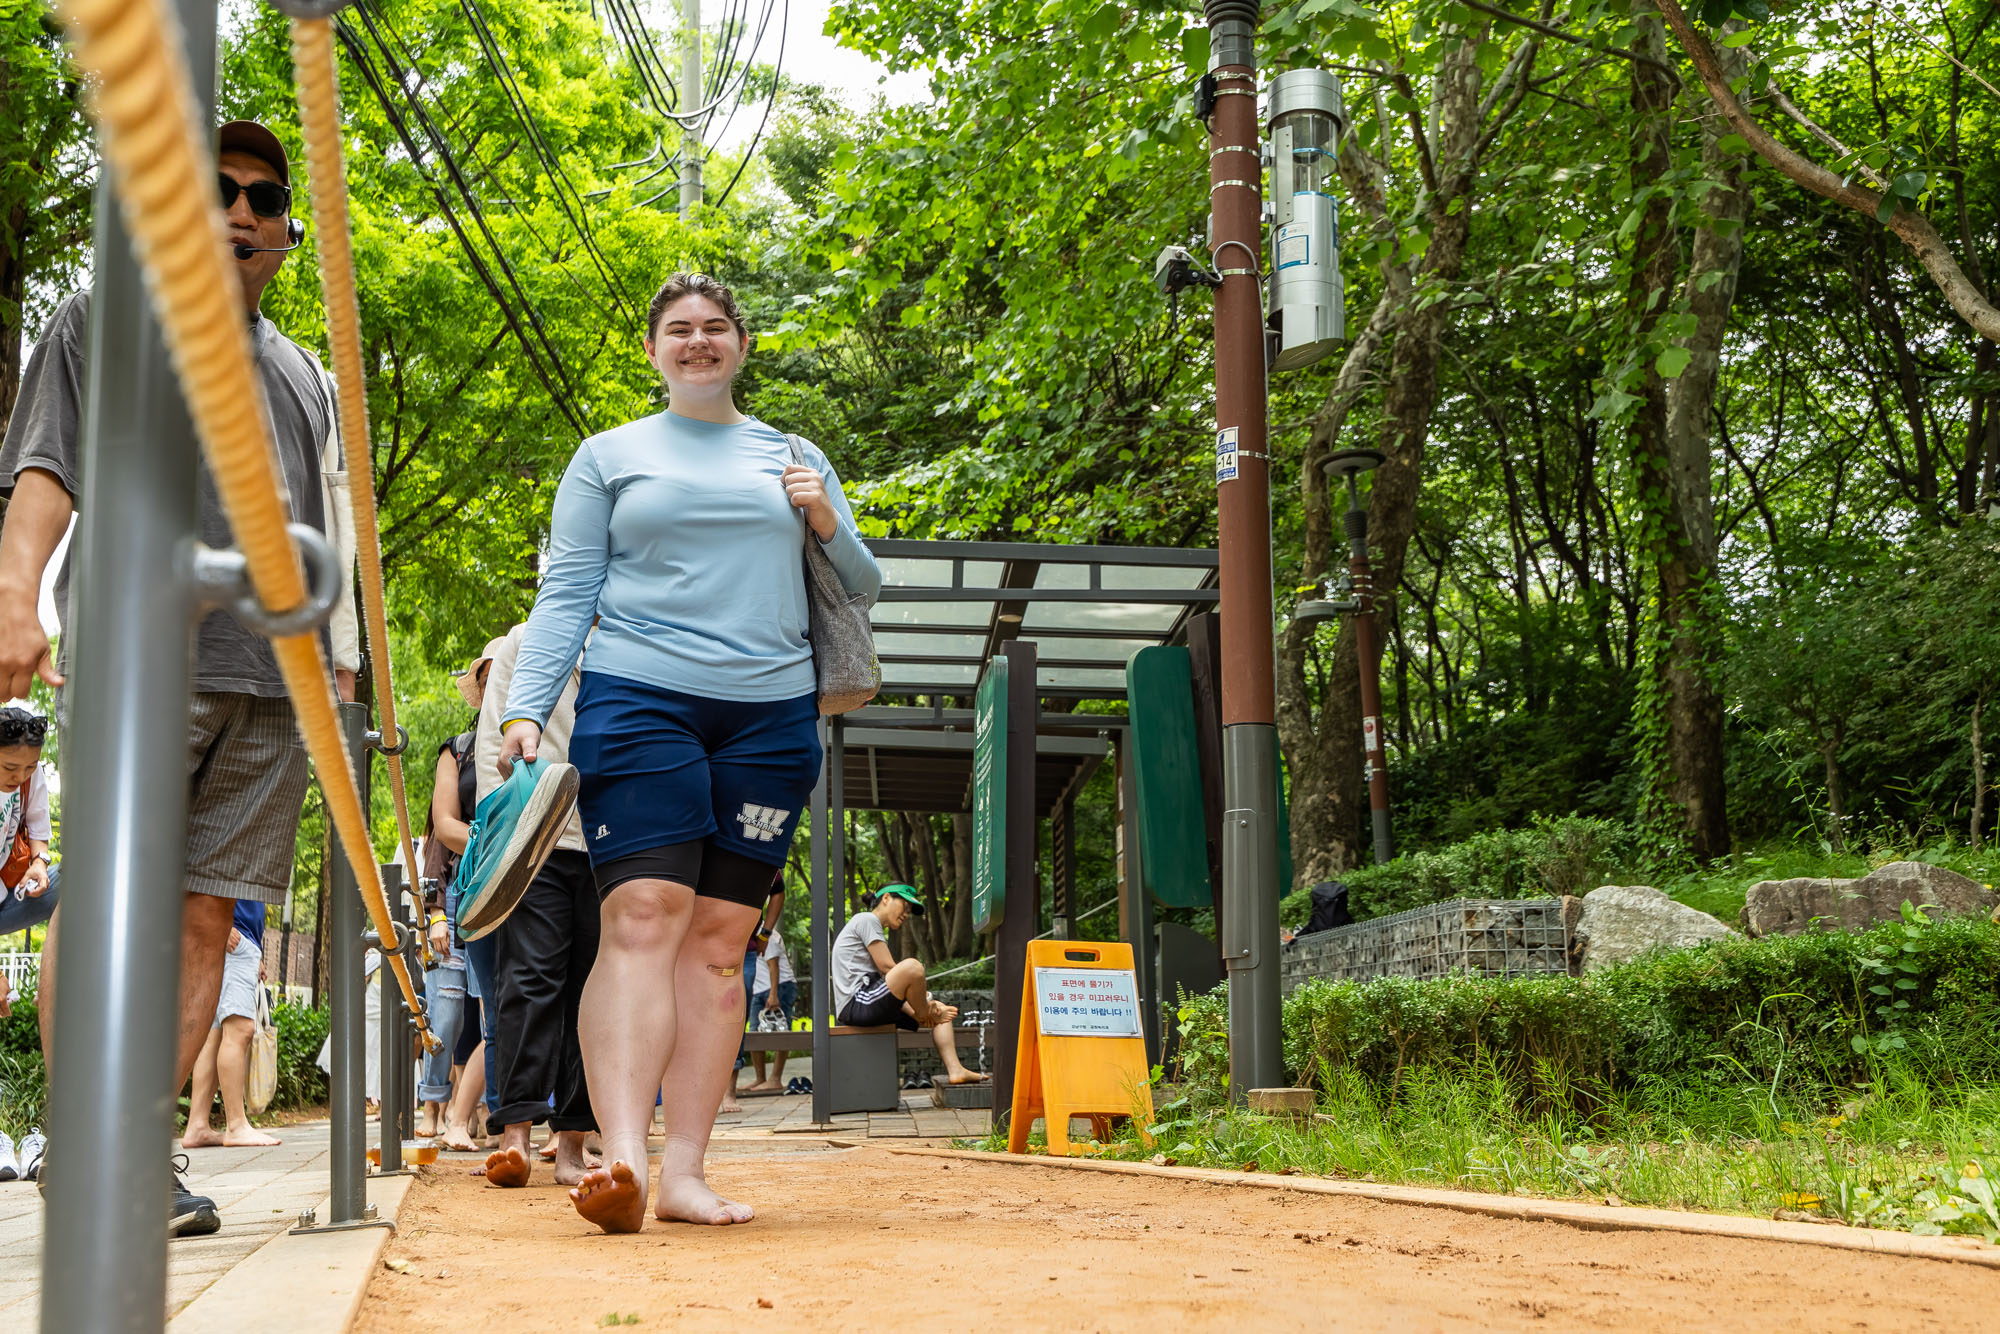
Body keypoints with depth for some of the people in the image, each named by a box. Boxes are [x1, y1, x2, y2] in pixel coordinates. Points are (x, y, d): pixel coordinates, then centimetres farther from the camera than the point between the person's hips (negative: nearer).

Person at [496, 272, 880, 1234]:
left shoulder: (794, 458, 20)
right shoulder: (608, 456, 14)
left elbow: (863, 590, 21)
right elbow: (565, 595, 7)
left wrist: (826, 526, 0)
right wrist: (525, 711, -6)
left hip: (769, 717, 2)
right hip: (638, 703, -2)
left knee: (719, 939, -2)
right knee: (643, 915, -16)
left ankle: (684, 1172, -1)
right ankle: (622, 1156, -23)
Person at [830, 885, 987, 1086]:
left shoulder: (878, 931, 28)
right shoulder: (866, 919, -2)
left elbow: (893, 988, 18)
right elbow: (887, 968, -12)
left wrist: (915, 1013, 0)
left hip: (870, 1005, 11)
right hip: (855, 1004, -11)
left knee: (941, 1012, 15)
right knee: (912, 965, -29)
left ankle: (955, 1070, -1)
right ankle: (927, 1014, -3)